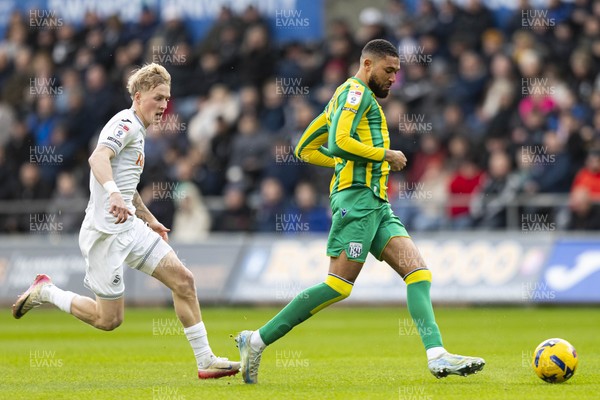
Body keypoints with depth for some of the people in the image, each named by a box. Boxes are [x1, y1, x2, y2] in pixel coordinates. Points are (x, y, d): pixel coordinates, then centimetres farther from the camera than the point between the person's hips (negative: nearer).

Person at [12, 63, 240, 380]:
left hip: (130, 227, 10)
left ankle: (205, 361, 4)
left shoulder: (137, 130, 18)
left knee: (183, 280, 0)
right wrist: (114, 193, -49)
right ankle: (45, 292, 16)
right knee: (109, 319, -4)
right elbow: (98, 158, -32)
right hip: (106, 232, -10)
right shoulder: (125, 123, -13)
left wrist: (149, 219, 40)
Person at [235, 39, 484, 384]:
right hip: (358, 197, -10)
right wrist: (385, 155, -8)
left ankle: (438, 356, -16)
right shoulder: (356, 91, -3)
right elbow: (340, 142, -19)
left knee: (418, 271, -4)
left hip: (376, 205, 10)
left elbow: (305, 150, 27)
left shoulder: (349, 97, 26)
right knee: (339, 286, -15)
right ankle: (258, 341, -11)